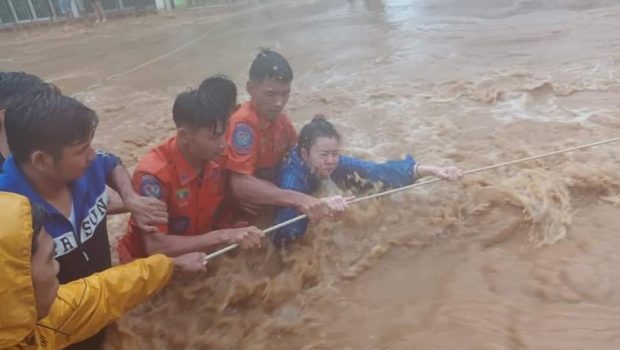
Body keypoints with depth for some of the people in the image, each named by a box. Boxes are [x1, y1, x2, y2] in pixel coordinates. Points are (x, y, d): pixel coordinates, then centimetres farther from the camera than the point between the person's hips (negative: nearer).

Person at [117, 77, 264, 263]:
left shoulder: (217, 159, -12)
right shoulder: (153, 174, -28)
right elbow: (155, 247, -30)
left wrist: (232, 227, -16)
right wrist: (224, 235, -35)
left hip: (196, 254, 5)